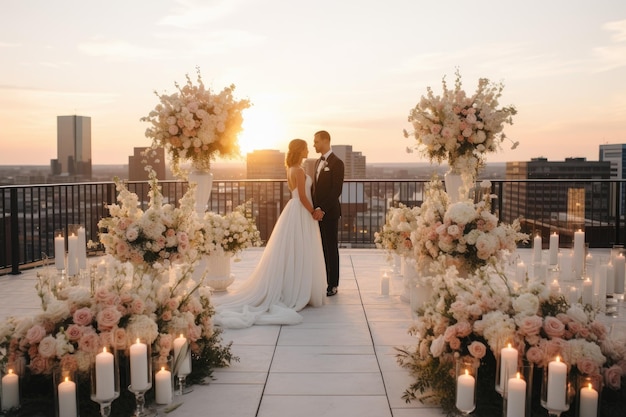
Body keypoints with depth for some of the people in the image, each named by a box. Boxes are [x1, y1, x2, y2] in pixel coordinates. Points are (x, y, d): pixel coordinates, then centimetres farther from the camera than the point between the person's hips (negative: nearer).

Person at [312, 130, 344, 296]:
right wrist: (314, 208, 4)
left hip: (329, 212, -7)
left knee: (331, 248, 1)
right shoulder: (318, 162, 15)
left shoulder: (336, 163, -11)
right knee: (321, 247, 11)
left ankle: (333, 285, 10)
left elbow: (336, 190, -17)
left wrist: (322, 209, -21)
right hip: (318, 211, 7)